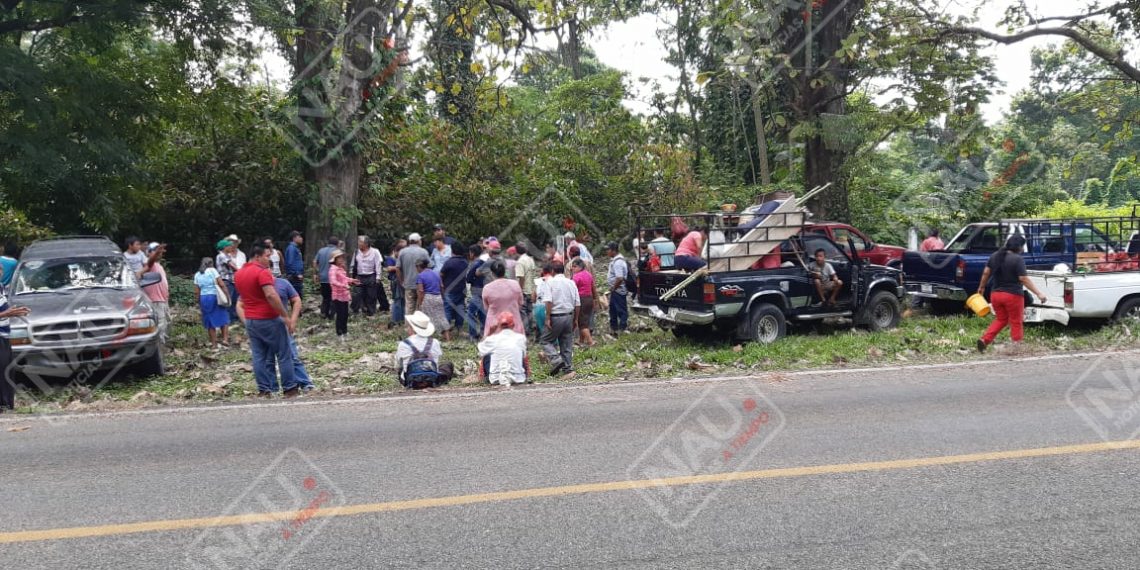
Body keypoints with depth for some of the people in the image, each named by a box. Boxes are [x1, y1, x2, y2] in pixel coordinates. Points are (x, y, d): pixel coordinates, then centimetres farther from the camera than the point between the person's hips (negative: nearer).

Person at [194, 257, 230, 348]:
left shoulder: (197, 275, 11)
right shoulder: (212, 270, -1)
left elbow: (196, 292, 7)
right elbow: (222, 284, -10)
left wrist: (199, 303, 16)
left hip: (203, 298, 4)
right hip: (215, 297, -4)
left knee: (210, 321, 10)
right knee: (223, 318, 8)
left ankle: (213, 343, 13)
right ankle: (225, 339, -5)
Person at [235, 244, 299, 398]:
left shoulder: (239, 274, 10)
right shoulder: (262, 272, -17)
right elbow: (271, 295, -28)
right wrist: (286, 316, -25)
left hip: (250, 320, 8)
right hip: (269, 320, -7)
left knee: (259, 357, 9)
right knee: (284, 354, 3)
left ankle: (264, 390, 9)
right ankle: (290, 388, 6)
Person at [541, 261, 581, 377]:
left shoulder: (550, 282, -6)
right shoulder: (571, 283, 9)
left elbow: (549, 301, -16)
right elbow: (577, 303, 7)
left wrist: (548, 318, -13)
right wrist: (575, 319, 14)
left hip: (556, 316, -5)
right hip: (569, 316, 5)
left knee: (546, 341, 8)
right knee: (567, 344, 11)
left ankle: (556, 360, -13)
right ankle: (568, 369, 11)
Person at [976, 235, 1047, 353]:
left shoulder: (995, 256, 5)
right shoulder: (1018, 259, -14)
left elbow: (986, 272, 9)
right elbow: (1024, 279, -18)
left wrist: (981, 287, 23)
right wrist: (1038, 293, -17)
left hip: (995, 294, 6)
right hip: (1013, 295, -6)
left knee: (1001, 319, 18)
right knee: (1016, 322, 7)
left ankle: (984, 340, 1)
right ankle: (1017, 346, 9)